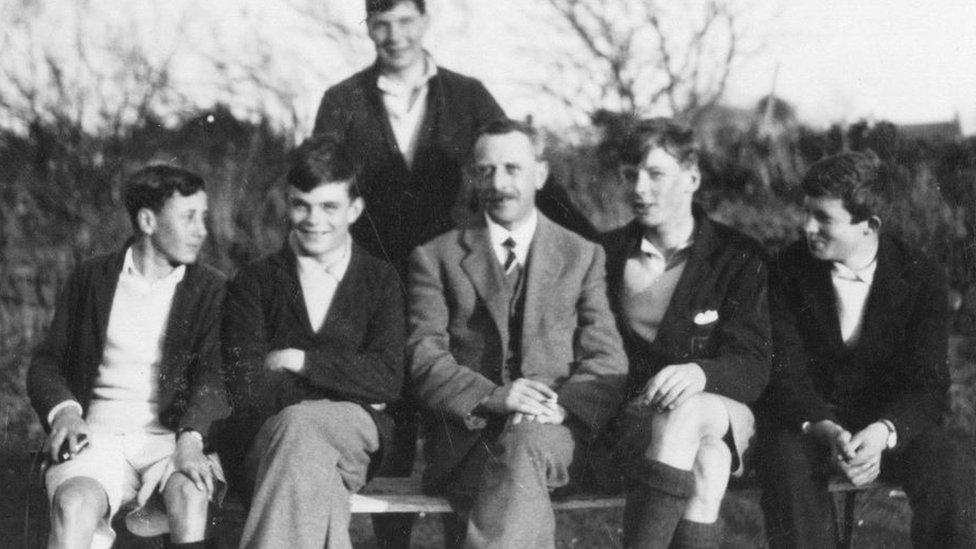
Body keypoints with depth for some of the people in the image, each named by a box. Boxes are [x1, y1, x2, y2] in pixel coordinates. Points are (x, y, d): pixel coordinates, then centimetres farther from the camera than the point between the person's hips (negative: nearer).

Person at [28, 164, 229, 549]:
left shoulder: (209, 290, 11)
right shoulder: (91, 279, 13)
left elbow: (214, 375, -2)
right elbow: (46, 363, 13)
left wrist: (190, 438, -23)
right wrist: (64, 411, -11)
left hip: (173, 439, 0)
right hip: (98, 435, 0)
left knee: (190, 492, -36)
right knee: (76, 503, -34)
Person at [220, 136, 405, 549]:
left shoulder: (380, 281, 16)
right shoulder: (253, 283, 15)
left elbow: (387, 381, 1)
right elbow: (247, 388, 0)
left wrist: (297, 360, -2)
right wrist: (343, 384, -5)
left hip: (355, 439, 0)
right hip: (267, 435, 0)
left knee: (299, 426, -36)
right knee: (315, 468, -37)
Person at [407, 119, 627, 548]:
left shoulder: (583, 256, 17)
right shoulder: (435, 258, 14)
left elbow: (607, 364, 7)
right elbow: (424, 360, 2)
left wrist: (562, 405, -15)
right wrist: (491, 396, -18)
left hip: (556, 435, 1)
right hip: (466, 434, 0)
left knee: (523, 446, -37)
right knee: (522, 493, -35)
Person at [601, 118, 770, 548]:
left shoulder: (738, 259, 4)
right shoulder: (606, 255, 12)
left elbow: (753, 368, -6)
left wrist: (699, 373, -28)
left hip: (722, 413, -1)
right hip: (630, 414, 1)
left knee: (684, 414, -38)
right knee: (707, 463, -34)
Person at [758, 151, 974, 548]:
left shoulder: (921, 277, -7)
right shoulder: (789, 271, -6)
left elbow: (928, 384, -10)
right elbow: (786, 373, -12)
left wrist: (883, 433, -32)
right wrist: (826, 431, -33)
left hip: (893, 418, 0)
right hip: (808, 418, 0)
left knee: (943, 478, -28)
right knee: (787, 462, -34)